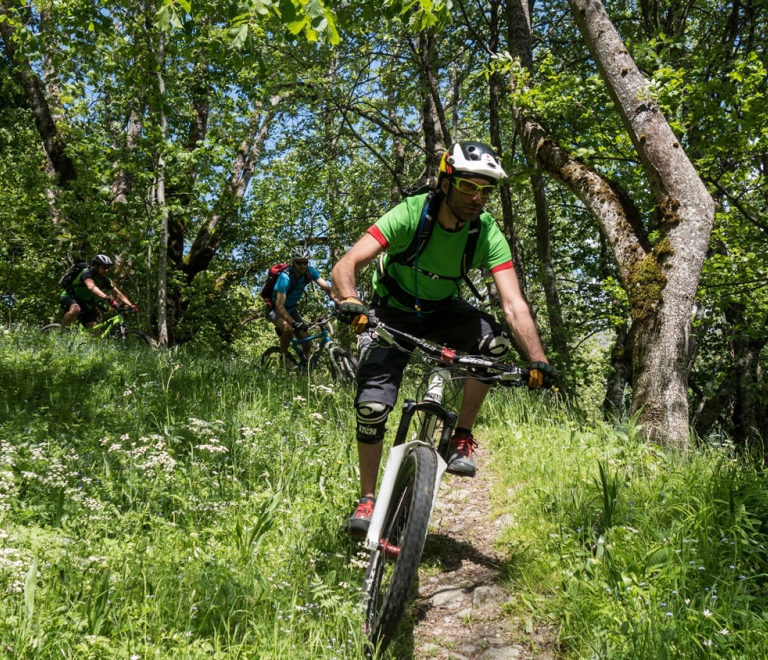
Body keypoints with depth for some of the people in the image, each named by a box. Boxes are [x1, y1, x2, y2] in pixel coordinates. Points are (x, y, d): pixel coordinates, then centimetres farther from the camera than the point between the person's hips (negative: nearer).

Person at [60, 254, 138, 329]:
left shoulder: (105, 280, -7)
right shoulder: (87, 273, -27)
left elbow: (118, 293, -7)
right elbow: (91, 287, -47)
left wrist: (131, 305, -24)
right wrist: (107, 298, -64)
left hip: (85, 303, 6)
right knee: (76, 309, -40)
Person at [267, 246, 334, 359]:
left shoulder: (309, 271, -16)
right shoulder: (285, 277, -33)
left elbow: (326, 287, -20)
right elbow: (279, 306, -38)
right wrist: (294, 323, -50)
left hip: (291, 309, 6)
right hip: (275, 310, -6)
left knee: (306, 340, -4)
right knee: (288, 329, -35)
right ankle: (283, 358, -12)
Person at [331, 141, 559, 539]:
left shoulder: (488, 234, -20)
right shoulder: (410, 214, -26)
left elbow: (513, 304, -27)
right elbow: (345, 265, -33)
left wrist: (537, 360, -41)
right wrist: (349, 303, -54)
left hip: (443, 312, 2)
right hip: (392, 315, -2)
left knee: (495, 339, -29)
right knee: (372, 405, -18)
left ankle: (461, 437, -10)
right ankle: (367, 499, 4)